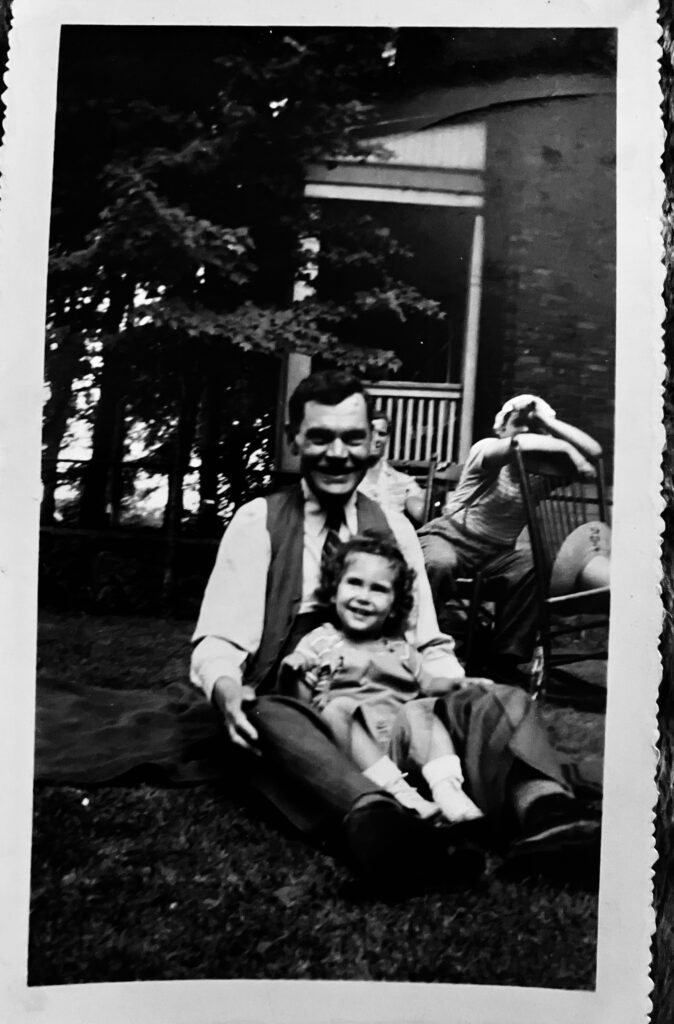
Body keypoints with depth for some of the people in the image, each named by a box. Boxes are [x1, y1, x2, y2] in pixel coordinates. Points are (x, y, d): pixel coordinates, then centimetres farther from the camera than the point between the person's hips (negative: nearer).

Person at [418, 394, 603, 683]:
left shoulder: (542, 469, 5)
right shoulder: (485, 449, -7)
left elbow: (594, 451, -4)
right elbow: (519, 444, -31)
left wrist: (548, 421, -5)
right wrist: (566, 448, -23)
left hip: (495, 552, 4)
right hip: (448, 536, -4)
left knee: (532, 565, -27)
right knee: (440, 564, -38)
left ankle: (504, 659, -13)